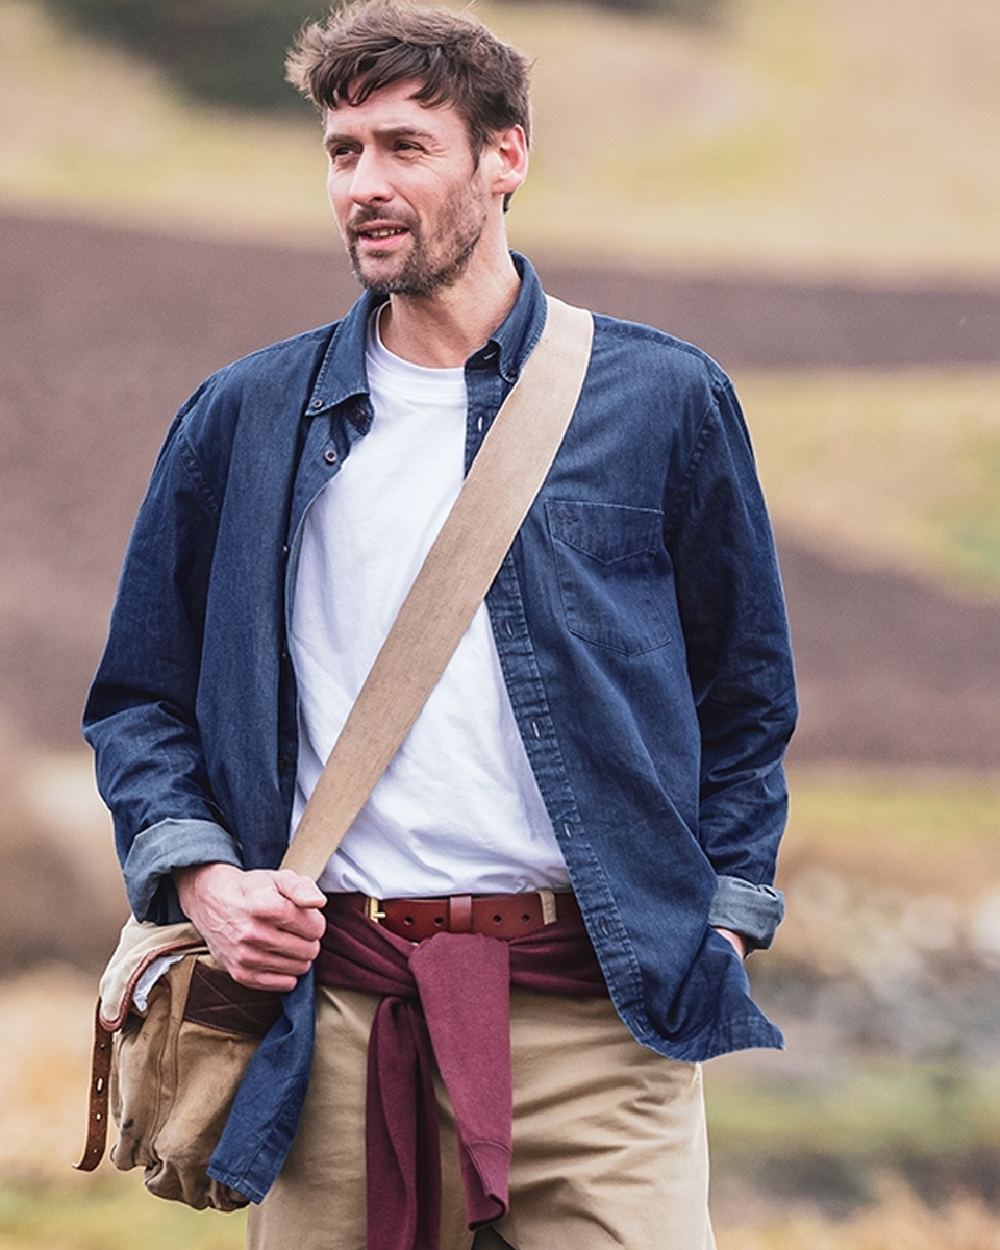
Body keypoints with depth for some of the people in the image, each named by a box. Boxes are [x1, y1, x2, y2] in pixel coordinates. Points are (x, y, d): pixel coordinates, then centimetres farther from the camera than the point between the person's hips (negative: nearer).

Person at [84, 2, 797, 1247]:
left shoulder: (664, 400, 7)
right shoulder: (243, 422, 11)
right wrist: (200, 875, 0)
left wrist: (714, 934, 4)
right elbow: (141, 697, 17)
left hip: (595, 1013, -1)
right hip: (331, 1017, 1)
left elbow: (745, 694, 13)